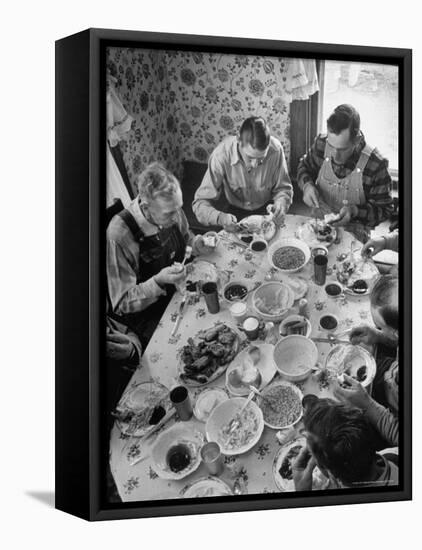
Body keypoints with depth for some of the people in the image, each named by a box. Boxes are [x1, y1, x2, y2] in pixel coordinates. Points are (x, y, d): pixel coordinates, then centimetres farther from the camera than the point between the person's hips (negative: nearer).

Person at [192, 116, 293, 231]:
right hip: (235, 211, 0)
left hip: (265, 209, 0)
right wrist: (220, 218, -46)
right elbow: (200, 203, -25)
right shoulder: (222, 154, -28)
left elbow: (283, 188, -6)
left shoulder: (275, 149, -24)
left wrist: (281, 205, -30)